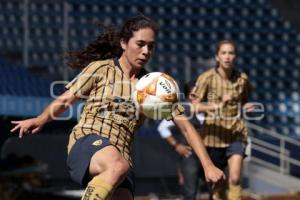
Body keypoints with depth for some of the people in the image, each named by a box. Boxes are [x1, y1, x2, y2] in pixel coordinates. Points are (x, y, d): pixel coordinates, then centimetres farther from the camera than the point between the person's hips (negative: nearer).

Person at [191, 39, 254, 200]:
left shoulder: (242, 79, -1)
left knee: (235, 178, -17)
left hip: (236, 133, 1)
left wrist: (247, 107, -8)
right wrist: (217, 105, -25)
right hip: (214, 133, 0)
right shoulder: (207, 78, -9)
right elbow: (194, 107, -10)